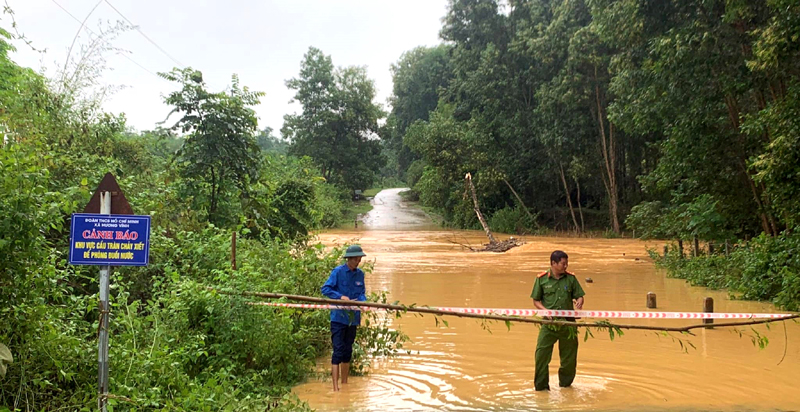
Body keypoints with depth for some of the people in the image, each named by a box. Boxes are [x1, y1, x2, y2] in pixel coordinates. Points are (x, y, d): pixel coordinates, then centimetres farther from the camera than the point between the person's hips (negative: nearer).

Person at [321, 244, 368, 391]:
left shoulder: (360, 274, 6)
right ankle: (335, 386, -6)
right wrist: (341, 296, -23)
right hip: (338, 317, -5)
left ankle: (345, 384, 27)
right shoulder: (338, 271, -9)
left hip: (353, 317, 5)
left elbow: (362, 292, 10)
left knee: (348, 351, 15)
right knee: (338, 351, -8)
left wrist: (362, 300, -11)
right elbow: (325, 289, -11)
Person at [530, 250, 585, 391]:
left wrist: (579, 302, -14)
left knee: (569, 356, 10)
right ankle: (541, 386, 4)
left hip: (568, 322, 2)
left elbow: (579, 296, 10)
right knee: (541, 353, -9)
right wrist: (545, 310, -15)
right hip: (549, 322, -2)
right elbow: (536, 300, 3)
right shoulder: (541, 279, -2)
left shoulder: (571, 278, 4)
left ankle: (565, 384, 32)